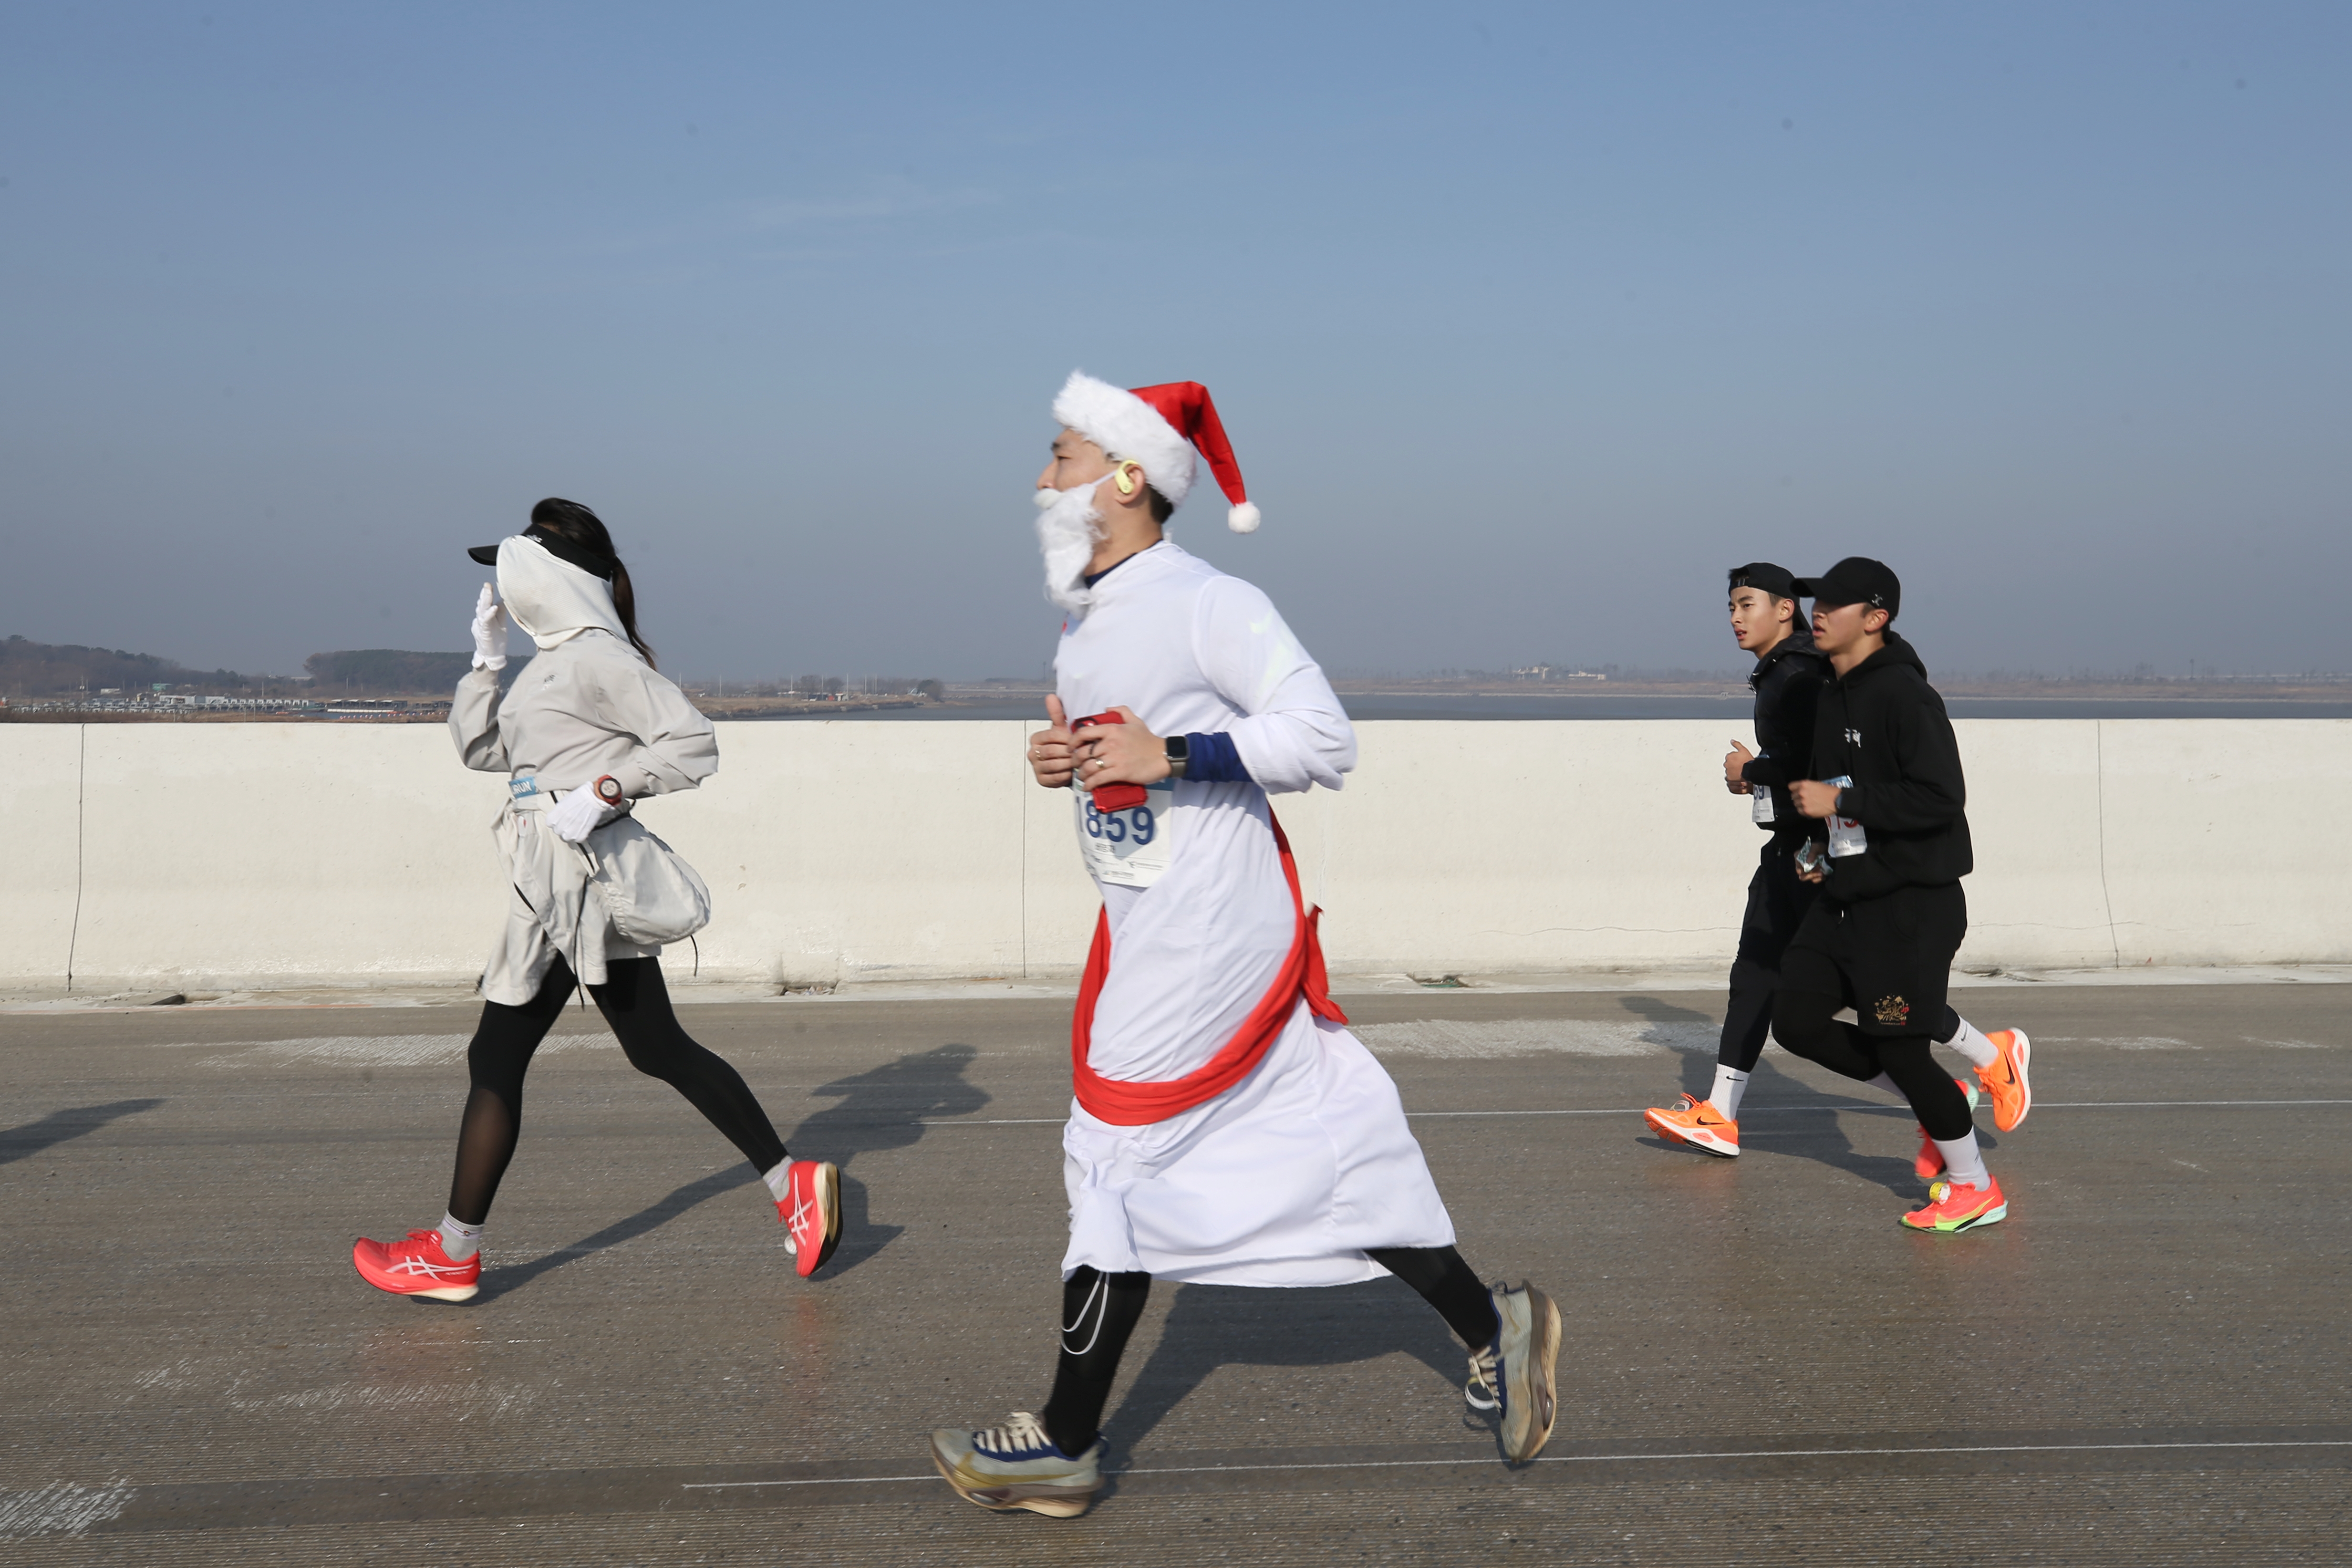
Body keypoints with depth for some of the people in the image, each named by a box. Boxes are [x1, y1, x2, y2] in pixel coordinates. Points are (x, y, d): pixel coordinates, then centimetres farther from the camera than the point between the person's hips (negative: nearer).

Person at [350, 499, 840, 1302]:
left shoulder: (600, 657, -13)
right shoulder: (553, 661, 17)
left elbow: (693, 744, -20)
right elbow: (479, 746, 23)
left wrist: (604, 791, -24)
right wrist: (485, 661, 12)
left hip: (572, 888, -10)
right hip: (561, 886, 10)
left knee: (496, 1060, 0)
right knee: (660, 1050, 11)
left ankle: (453, 1256, 11)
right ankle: (792, 1184, 13)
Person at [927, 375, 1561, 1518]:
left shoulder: (1207, 604, -16)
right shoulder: (1084, 621, 12)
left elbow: (1320, 738, -19)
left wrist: (1166, 756, -24)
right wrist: (1064, 759, 1)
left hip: (1210, 931, -9)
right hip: (1151, 925, 9)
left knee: (1118, 1156, -2)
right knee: (1325, 1132, 12)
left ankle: (1066, 1445, 12)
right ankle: (1490, 1326, 24)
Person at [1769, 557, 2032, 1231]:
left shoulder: (1903, 694, -17)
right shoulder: (1830, 697, 11)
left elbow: (1942, 798, -26)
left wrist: (1840, 802, -23)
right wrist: (1820, 847, 11)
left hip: (1913, 904, -9)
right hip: (1844, 897, 9)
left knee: (1898, 1048, -3)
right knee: (1796, 1021, 5)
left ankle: (1975, 1188, 18)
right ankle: (1940, 1100, 22)